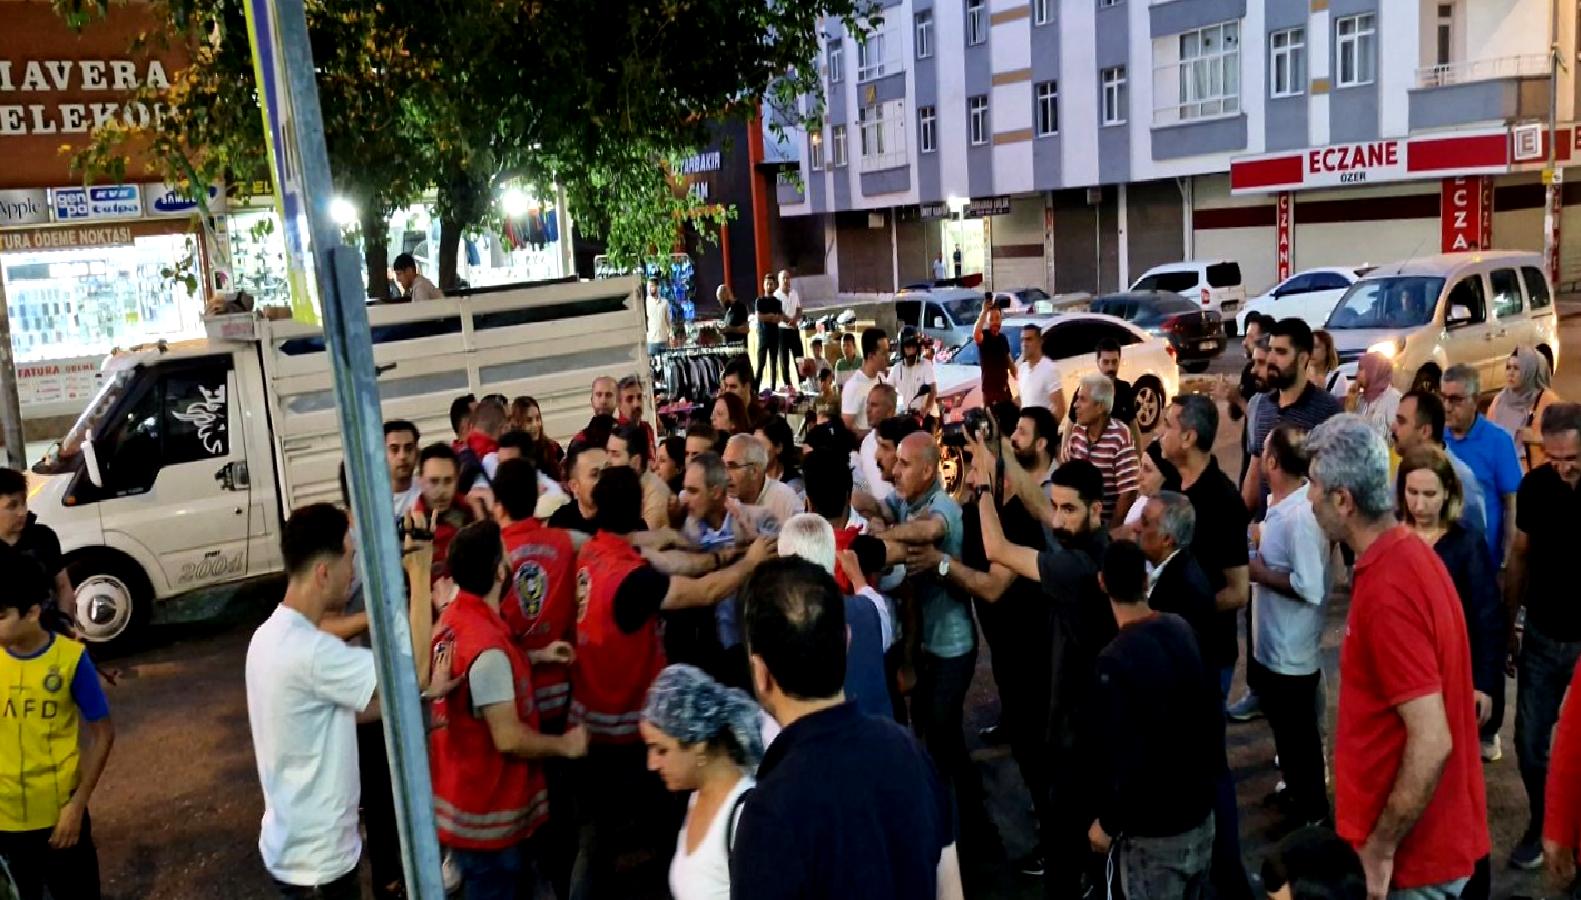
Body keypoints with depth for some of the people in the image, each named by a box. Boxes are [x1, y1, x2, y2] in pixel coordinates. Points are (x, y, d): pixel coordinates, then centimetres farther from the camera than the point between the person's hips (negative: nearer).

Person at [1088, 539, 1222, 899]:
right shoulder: (1184, 630, -5)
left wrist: (1108, 821, -9)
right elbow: (1212, 711, 6)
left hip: (1154, 830, -6)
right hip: (1200, 810, 7)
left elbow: (1121, 754, -24)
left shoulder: (1115, 660, -26)